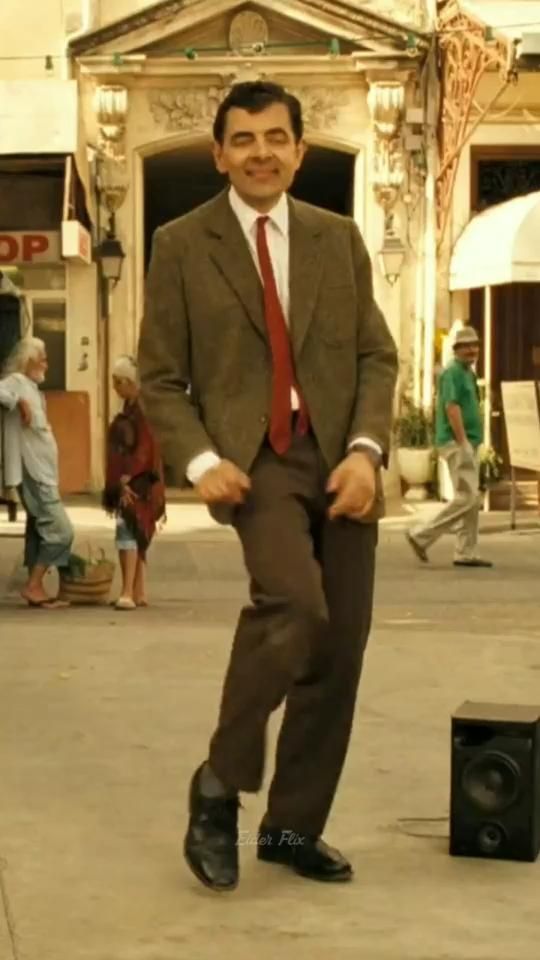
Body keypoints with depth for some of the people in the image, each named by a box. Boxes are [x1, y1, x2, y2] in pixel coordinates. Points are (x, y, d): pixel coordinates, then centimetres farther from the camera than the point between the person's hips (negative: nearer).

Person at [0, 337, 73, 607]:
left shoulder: (32, 388, 17)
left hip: (42, 473, 10)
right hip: (33, 473, -10)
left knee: (39, 531, 11)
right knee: (60, 530, -11)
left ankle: (36, 589, 15)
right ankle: (32, 586, -6)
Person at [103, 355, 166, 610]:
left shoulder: (143, 407, -14)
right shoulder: (130, 407, 15)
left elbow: (145, 448, -19)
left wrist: (126, 477, -23)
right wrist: (119, 483, 15)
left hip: (138, 483, -10)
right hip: (128, 482, 10)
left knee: (127, 533, -16)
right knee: (135, 535, 11)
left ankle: (128, 593, -21)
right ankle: (140, 593, 16)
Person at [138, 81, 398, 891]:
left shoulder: (339, 239, 11)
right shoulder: (181, 245, 3)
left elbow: (377, 356, 9)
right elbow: (161, 378, 3)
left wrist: (366, 449, -8)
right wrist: (200, 461, -14)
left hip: (339, 456, 5)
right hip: (253, 456, -4)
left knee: (339, 650, 4)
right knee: (294, 600, -29)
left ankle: (293, 826, 21)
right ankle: (219, 786, -9)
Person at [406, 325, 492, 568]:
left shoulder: (467, 373, 19)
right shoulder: (452, 372, -11)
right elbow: (452, 408, -20)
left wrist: (471, 445, 19)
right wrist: (464, 444, -23)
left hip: (467, 443, 10)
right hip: (457, 443, -10)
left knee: (472, 500, 8)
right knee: (466, 498, -13)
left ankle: (466, 554, 10)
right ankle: (421, 535, -6)